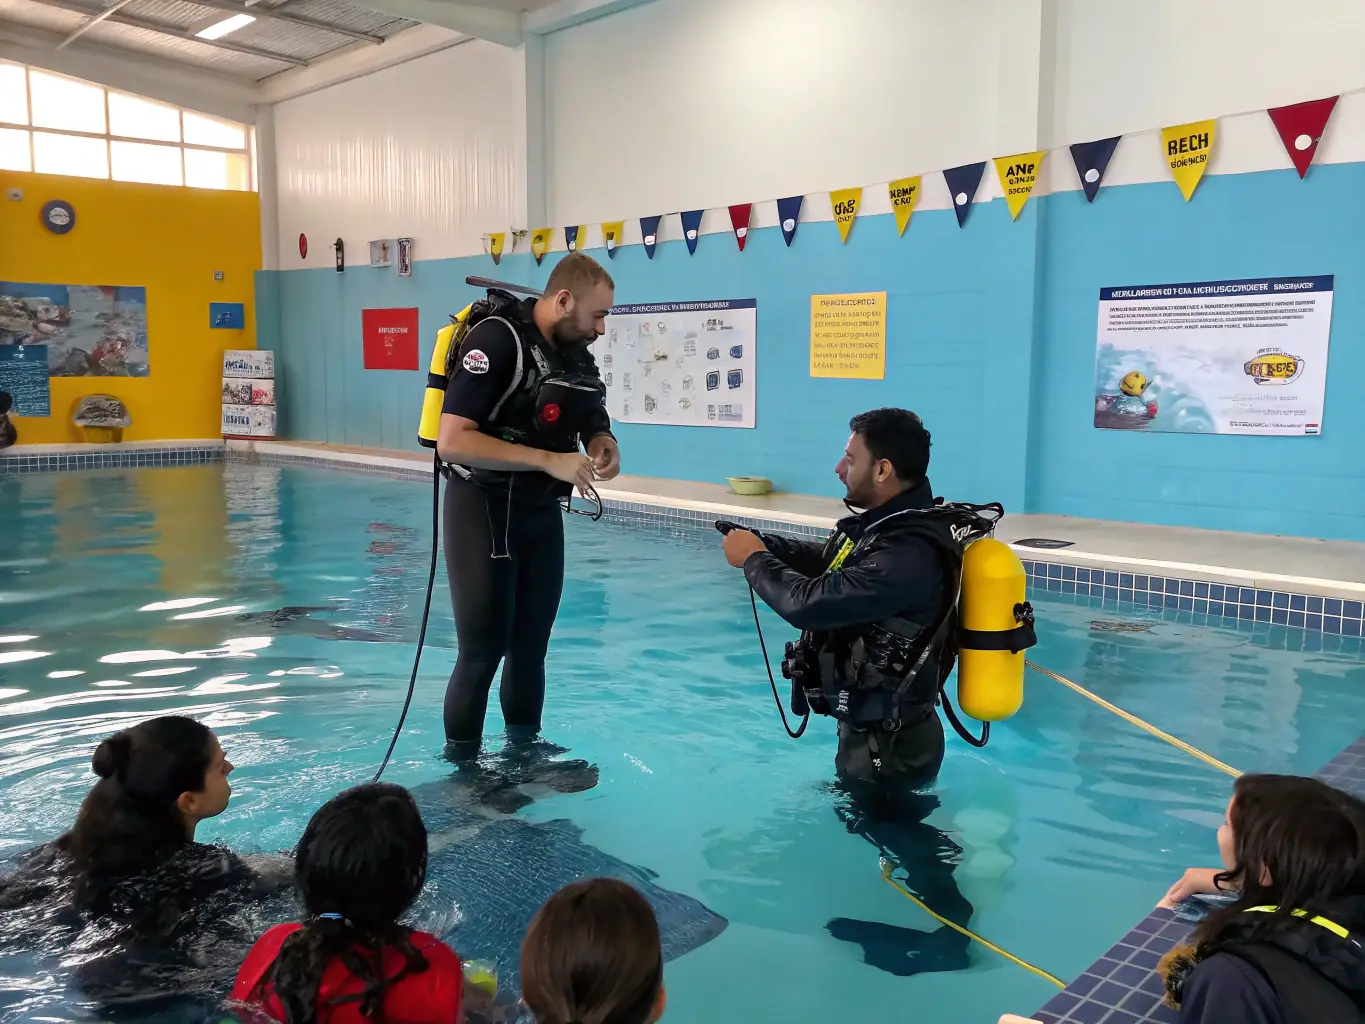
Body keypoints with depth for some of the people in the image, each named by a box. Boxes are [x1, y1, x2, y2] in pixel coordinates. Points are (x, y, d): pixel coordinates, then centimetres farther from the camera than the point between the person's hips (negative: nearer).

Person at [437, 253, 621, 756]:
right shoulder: (497, 339, -20)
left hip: (541, 512, 7)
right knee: (482, 650, -3)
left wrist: (604, 447, -9)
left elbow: (595, 425, 16)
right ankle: (460, 768, 12)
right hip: (483, 509, -7)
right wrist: (548, 460, -31)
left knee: (531, 644, 14)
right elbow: (452, 441, -28)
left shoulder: (578, 354, 3)